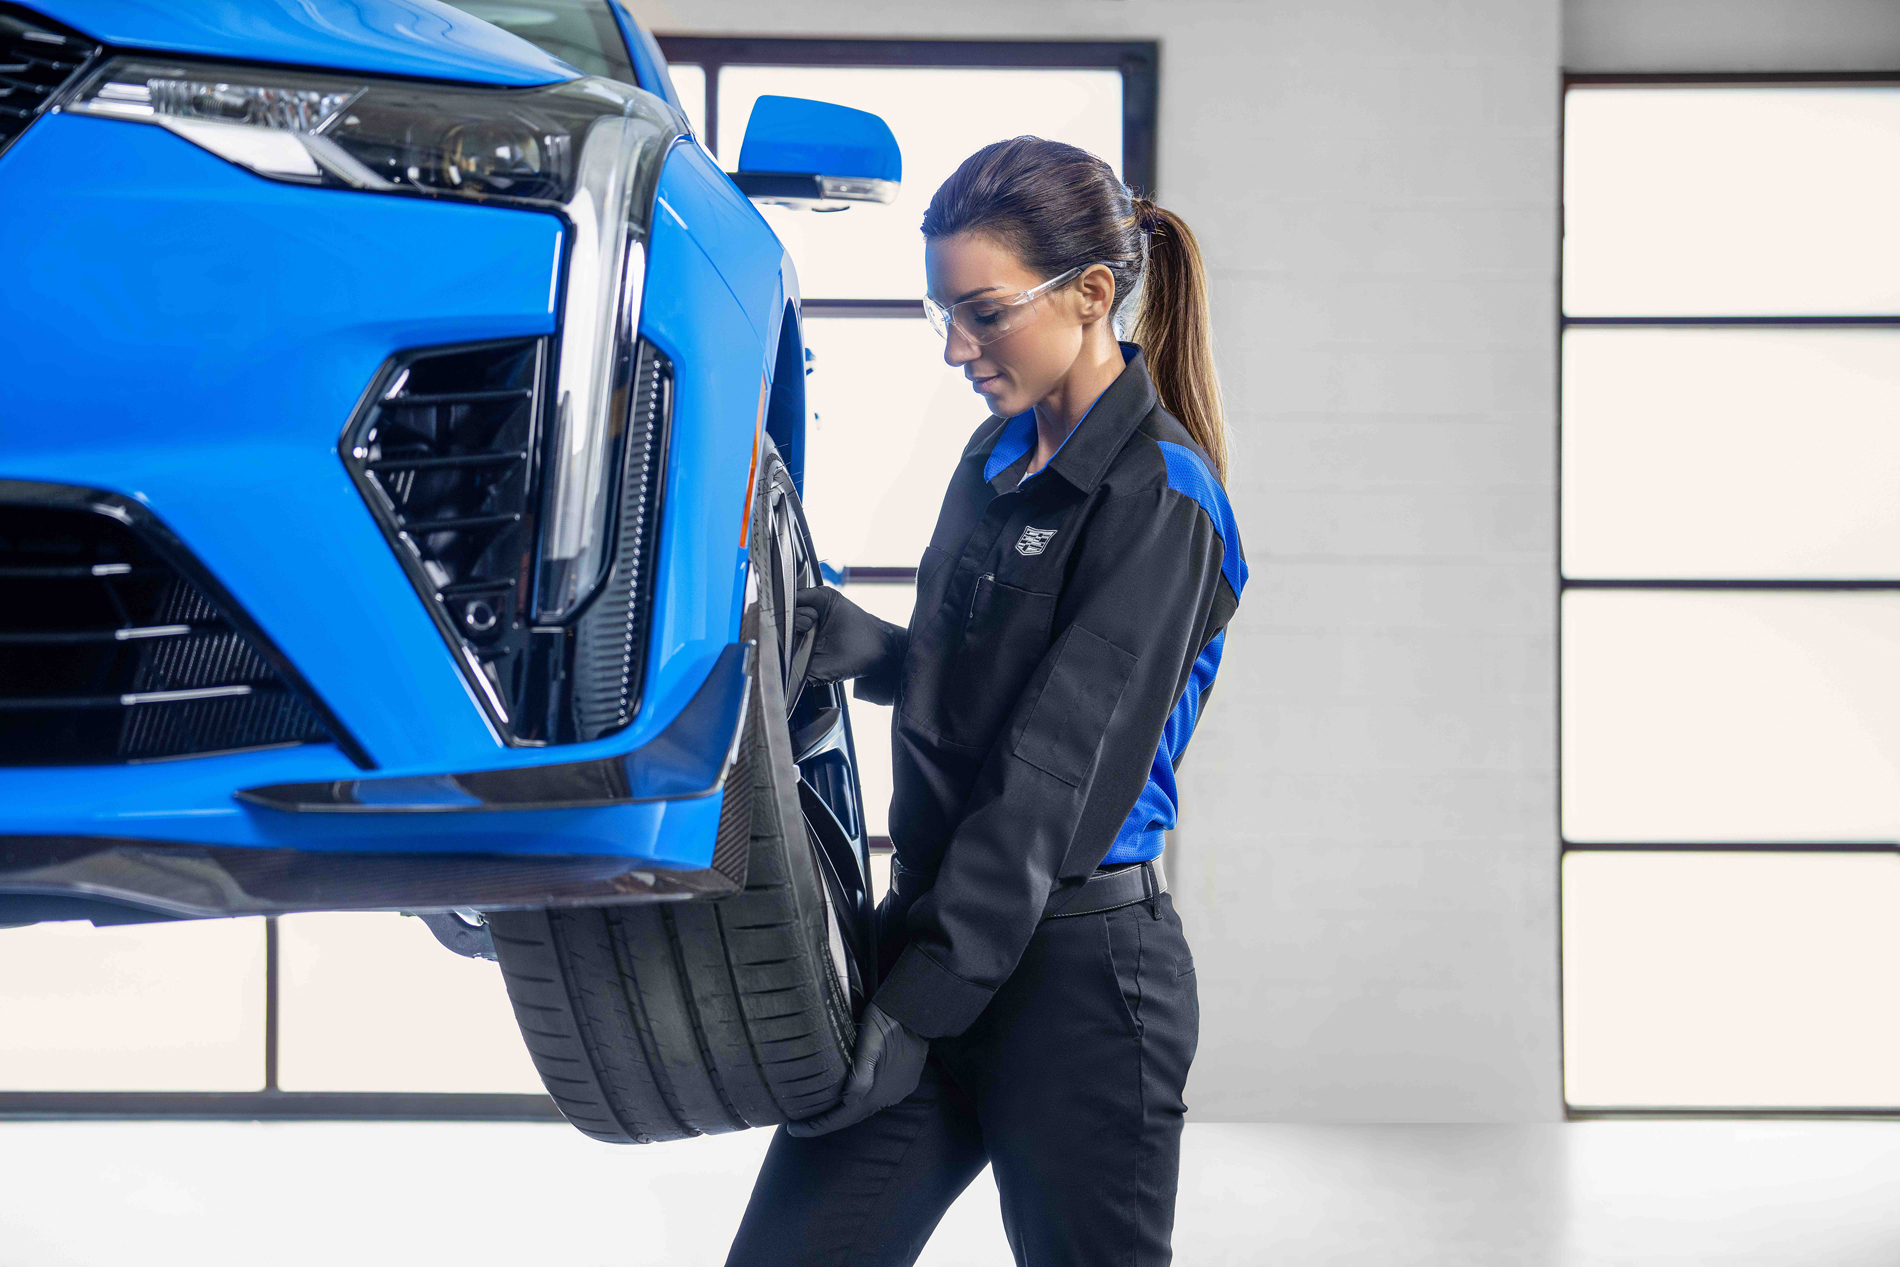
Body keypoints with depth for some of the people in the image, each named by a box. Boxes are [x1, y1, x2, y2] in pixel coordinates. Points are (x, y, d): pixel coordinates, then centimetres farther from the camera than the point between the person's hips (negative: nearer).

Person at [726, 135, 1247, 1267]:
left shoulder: (1158, 499, -13)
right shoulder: (1000, 455, 13)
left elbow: (1055, 780, -18)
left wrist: (918, 1005, -22)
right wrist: (871, 649, 2)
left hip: (1074, 971, -8)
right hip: (935, 924, 8)